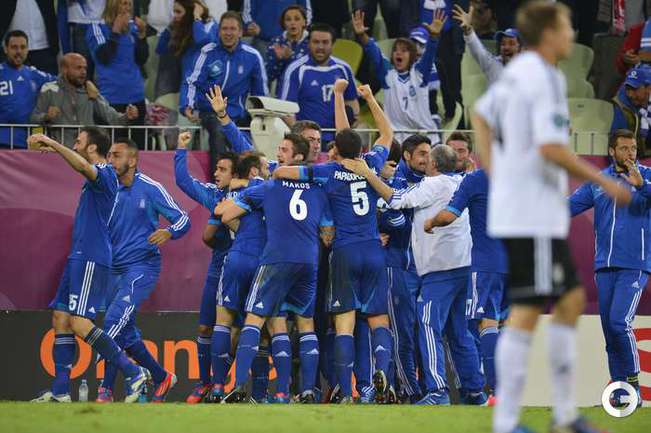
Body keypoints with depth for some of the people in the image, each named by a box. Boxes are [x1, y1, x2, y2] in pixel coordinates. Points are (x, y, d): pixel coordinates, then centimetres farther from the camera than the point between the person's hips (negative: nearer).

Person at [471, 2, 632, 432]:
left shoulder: (516, 72, 12)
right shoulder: (544, 79, -16)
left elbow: (481, 116, 26)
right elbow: (551, 149, -24)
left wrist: (496, 175, 24)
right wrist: (605, 183, -15)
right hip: (534, 215, -10)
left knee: (571, 300, 14)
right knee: (526, 313, -7)